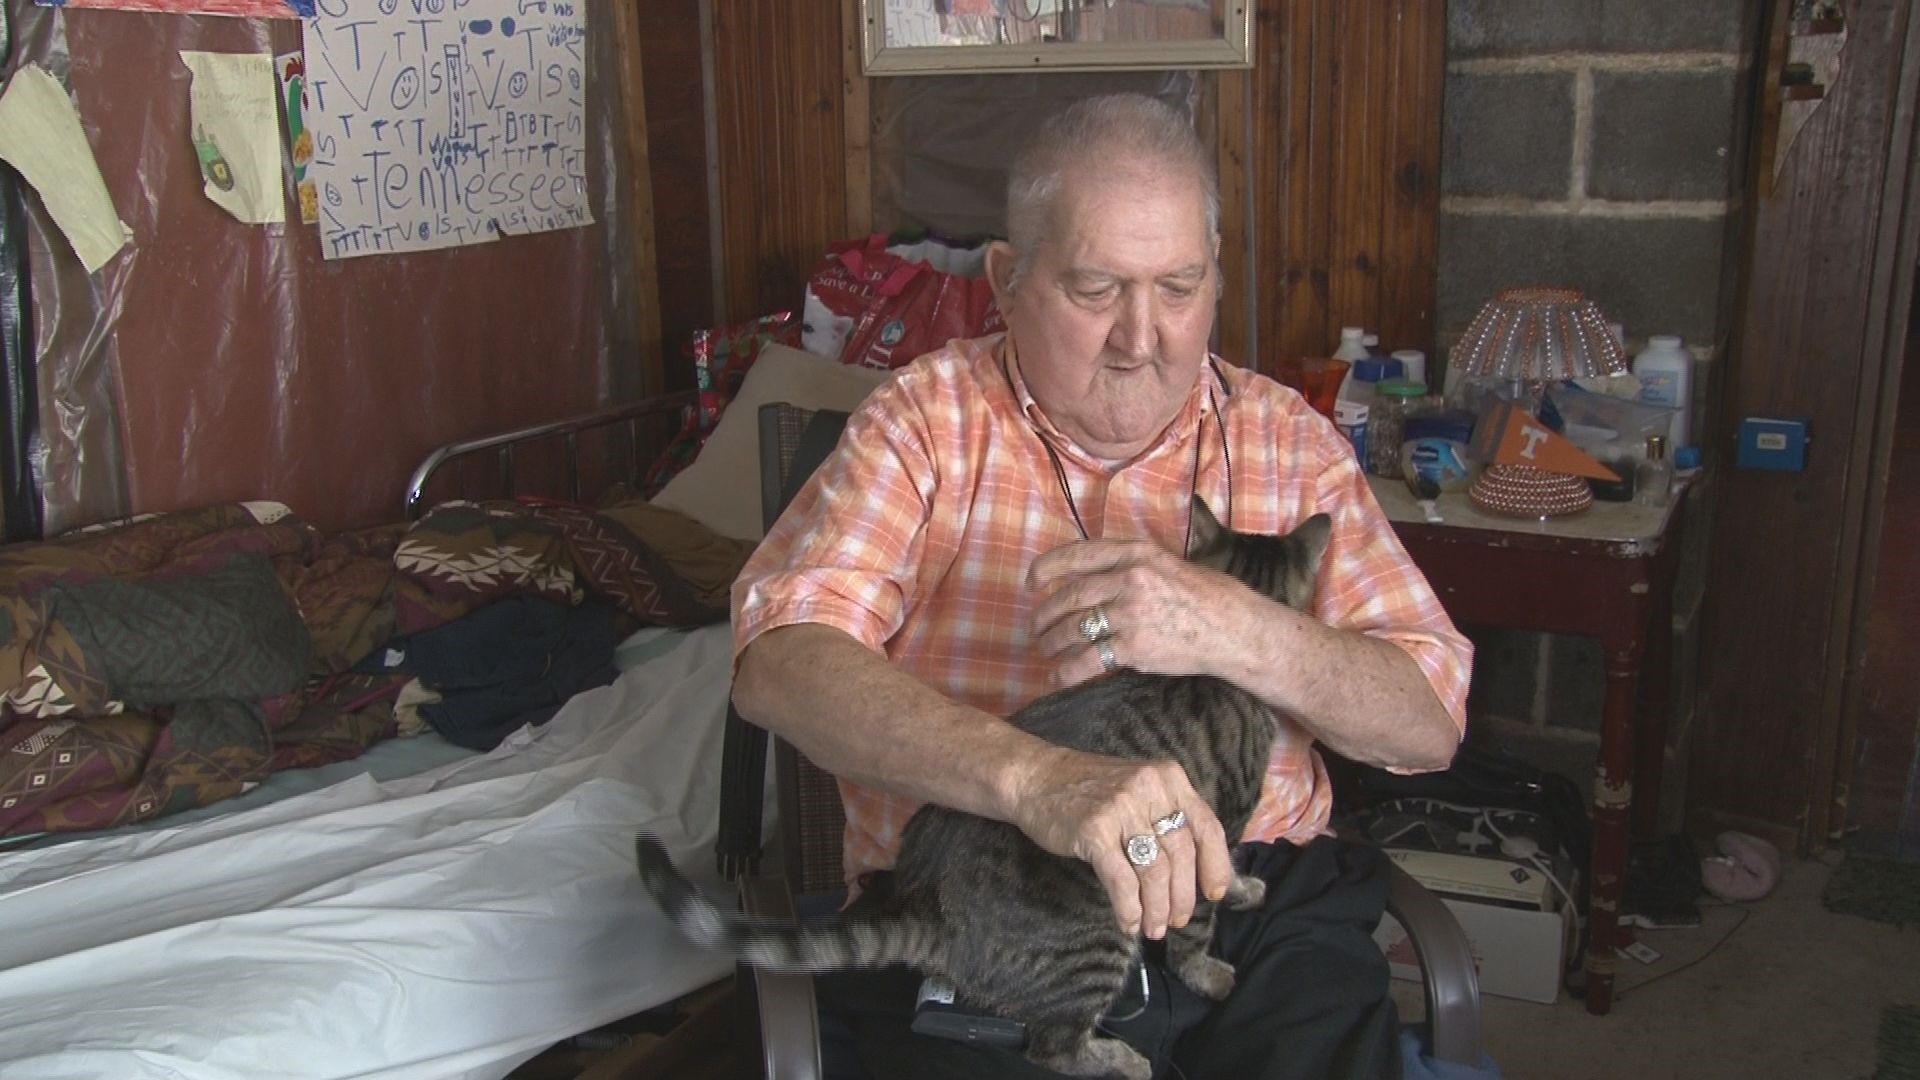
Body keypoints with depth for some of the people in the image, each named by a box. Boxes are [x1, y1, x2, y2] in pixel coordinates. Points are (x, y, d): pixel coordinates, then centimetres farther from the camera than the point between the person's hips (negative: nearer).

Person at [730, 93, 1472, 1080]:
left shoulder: (1283, 439, 8)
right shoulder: (928, 420, 1)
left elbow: (1430, 724, 1)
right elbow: (777, 661, -15)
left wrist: (1234, 631, -19)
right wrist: (1033, 775, -32)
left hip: (1258, 901, 3)